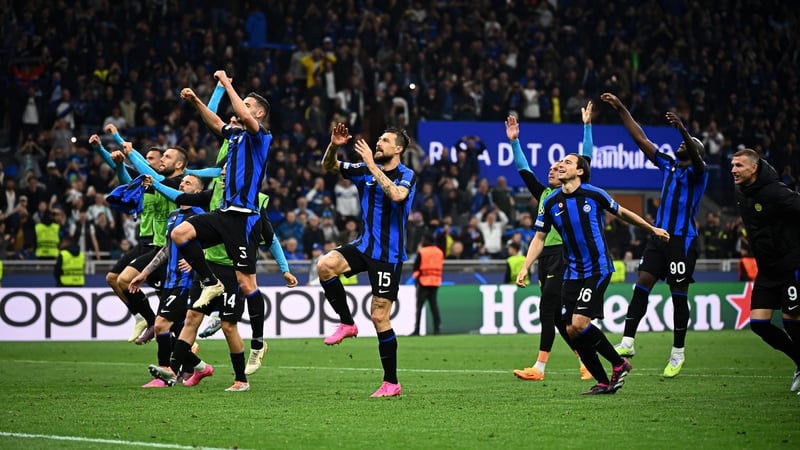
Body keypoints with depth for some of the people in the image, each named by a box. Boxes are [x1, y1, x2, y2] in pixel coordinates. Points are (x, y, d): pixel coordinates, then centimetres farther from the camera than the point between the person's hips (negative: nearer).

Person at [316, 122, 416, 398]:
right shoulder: (365, 170, 7)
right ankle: (347, 323, -6)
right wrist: (334, 146, -8)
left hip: (389, 254, -5)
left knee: (379, 317, -5)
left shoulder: (407, 176, -9)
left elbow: (396, 195, -32)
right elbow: (328, 166, 13)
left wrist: (372, 165, -28)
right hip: (364, 245, 5)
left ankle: (391, 383, 7)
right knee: (325, 265, -24)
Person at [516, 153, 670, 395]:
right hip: (572, 273, 5)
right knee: (571, 330, -1)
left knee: (579, 324, -18)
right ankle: (603, 382, 11)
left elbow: (622, 212, 9)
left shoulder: (594, 194, -8)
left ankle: (619, 364, 2)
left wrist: (652, 228, 20)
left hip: (598, 269, -5)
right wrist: (525, 268, -4)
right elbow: (539, 238, 8)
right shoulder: (551, 203, 1)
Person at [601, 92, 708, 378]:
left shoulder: (697, 172, -2)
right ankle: (627, 343, -8)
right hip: (659, 236, 6)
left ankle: (678, 353, 7)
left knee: (678, 294, -2)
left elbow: (696, 156, -26)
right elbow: (641, 139, 16)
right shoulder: (668, 165, 15)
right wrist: (621, 110, 12)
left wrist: (683, 130, -43)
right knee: (642, 284, -5)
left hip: (683, 239, -6)